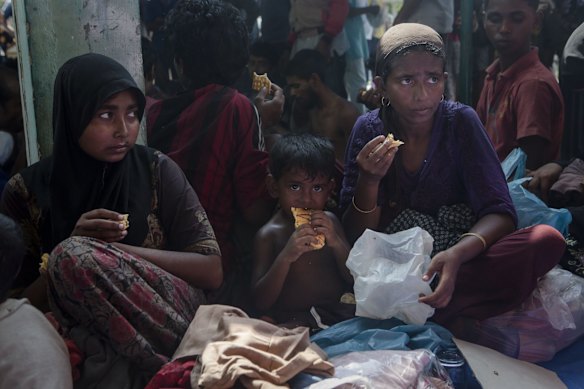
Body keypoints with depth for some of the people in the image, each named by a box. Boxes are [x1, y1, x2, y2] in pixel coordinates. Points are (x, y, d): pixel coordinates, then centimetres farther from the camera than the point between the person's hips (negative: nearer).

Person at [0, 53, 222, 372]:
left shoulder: (157, 172, 1)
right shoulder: (26, 192, 1)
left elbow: (211, 271, -4)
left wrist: (111, 252, -14)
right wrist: (72, 246, -16)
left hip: (170, 316, -1)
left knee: (76, 256, -27)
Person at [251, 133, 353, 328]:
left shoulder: (329, 222, 7)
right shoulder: (269, 235, -6)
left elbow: (354, 279, 5)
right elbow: (261, 302, -11)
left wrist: (336, 243, -13)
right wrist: (285, 257, -25)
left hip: (340, 311, 4)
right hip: (295, 321, -4)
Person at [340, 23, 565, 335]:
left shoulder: (461, 122, -8)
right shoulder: (369, 130, -6)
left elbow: (500, 213, -14)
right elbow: (357, 238, -5)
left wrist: (457, 254, -35)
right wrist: (369, 181, -25)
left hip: (455, 264, 1)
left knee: (547, 241, -26)